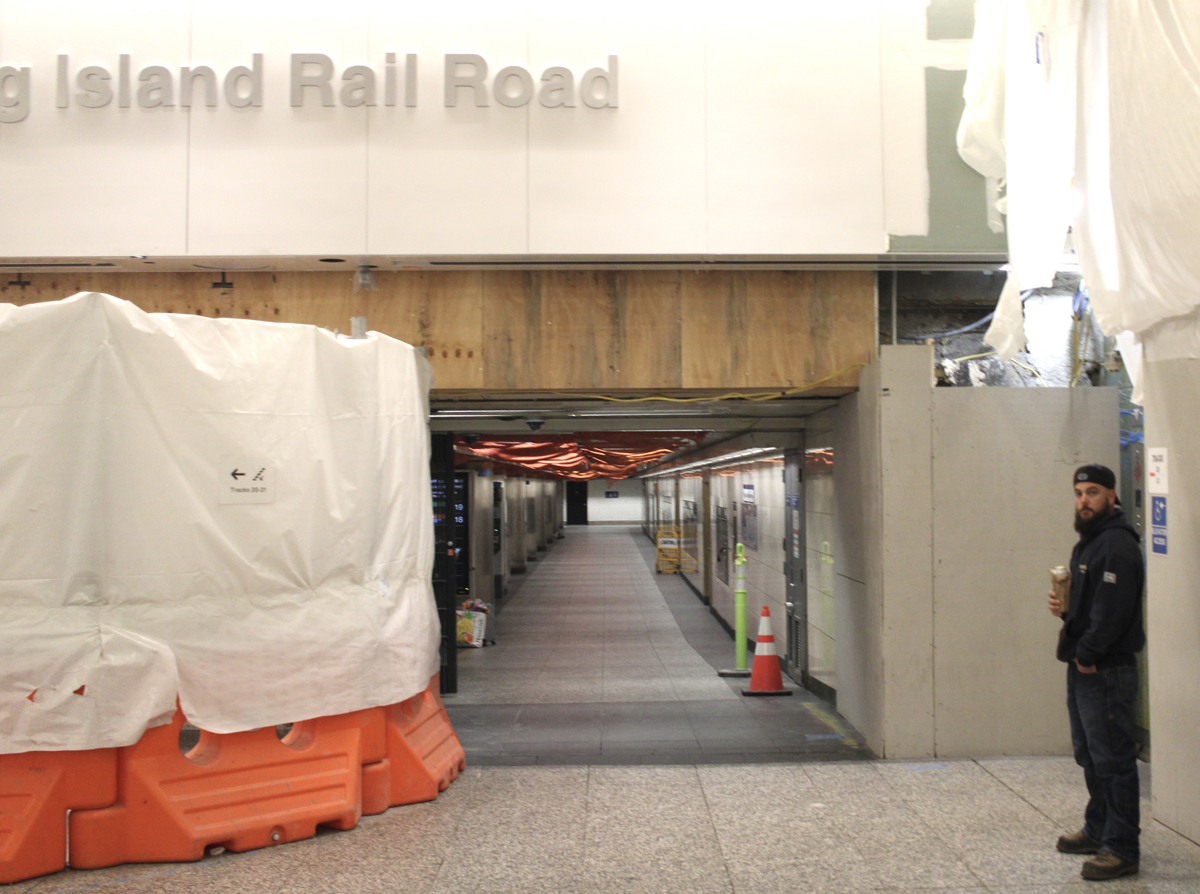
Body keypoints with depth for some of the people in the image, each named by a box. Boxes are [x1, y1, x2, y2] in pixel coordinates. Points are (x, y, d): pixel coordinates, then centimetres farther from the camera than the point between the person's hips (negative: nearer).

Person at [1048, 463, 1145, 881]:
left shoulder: (1117, 545, -17)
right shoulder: (1089, 541, 16)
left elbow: (1112, 611, -24)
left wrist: (1087, 654, -17)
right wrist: (1064, 606, 4)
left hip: (1106, 670, -11)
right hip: (1083, 667, 11)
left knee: (1112, 759, -5)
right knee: (1089, 754, 19)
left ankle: (1122, 848, 2)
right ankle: (1098, 830, 31)